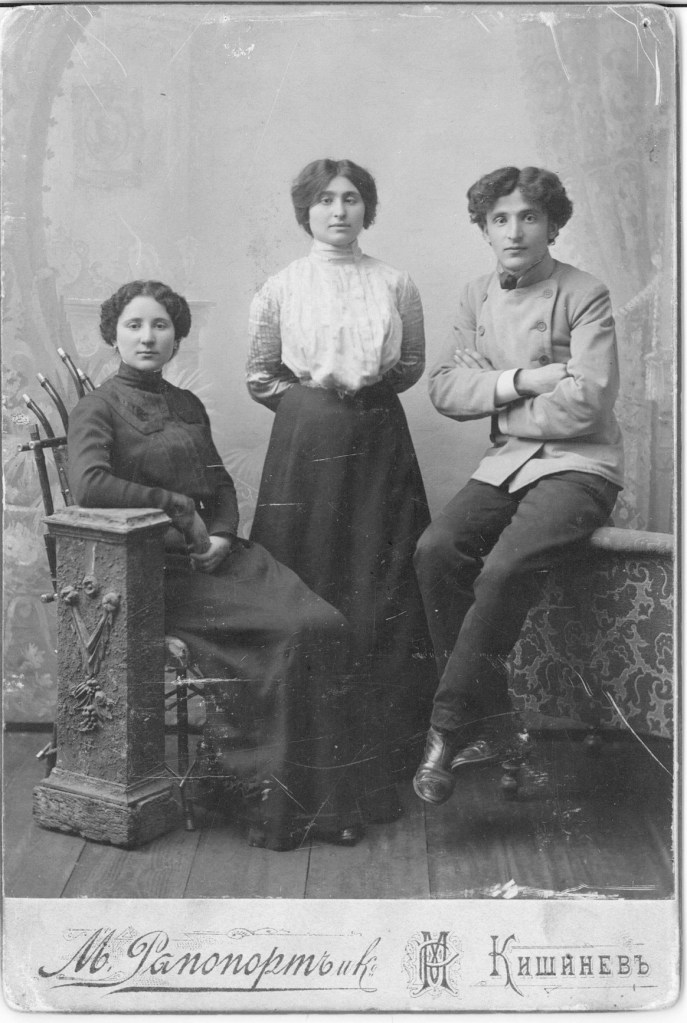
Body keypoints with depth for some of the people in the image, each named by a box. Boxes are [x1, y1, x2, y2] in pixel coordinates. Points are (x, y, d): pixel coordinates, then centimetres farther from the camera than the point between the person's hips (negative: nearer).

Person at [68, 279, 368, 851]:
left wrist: (222, 534, 0)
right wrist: (178, 507, -13)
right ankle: (268, 802, -10)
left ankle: (320, 800, -9)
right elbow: (89, 485, -19)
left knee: (324, 626, -17)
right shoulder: (99, 409, -1)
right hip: (156, 569, -6)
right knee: (287, 634, -24)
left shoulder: (187, 406, 20)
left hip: (217, 553, 6)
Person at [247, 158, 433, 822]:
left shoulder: (396, 286, 8)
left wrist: (367, 383, -1)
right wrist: (311, 390, -2)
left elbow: (411, 366, 15)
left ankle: (378, 766, 5)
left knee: (381, 600, -3)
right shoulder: (281, 288, 6)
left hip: (379, 448, 1)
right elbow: (258, 377, 10)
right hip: (305, 446, 0)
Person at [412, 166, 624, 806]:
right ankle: (492, 721, -11)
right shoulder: (477, 297, 12)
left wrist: (497, 407, -5)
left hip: (579, 465, -5)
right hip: (506, 464, 5)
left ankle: (449, 728, -13)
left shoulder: (585, 296, -5)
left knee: (505, 567, -29)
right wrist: (521, 380, -12)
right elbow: (444, 388, 2)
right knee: (435, 549, -21)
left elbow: (585, 405, -15)